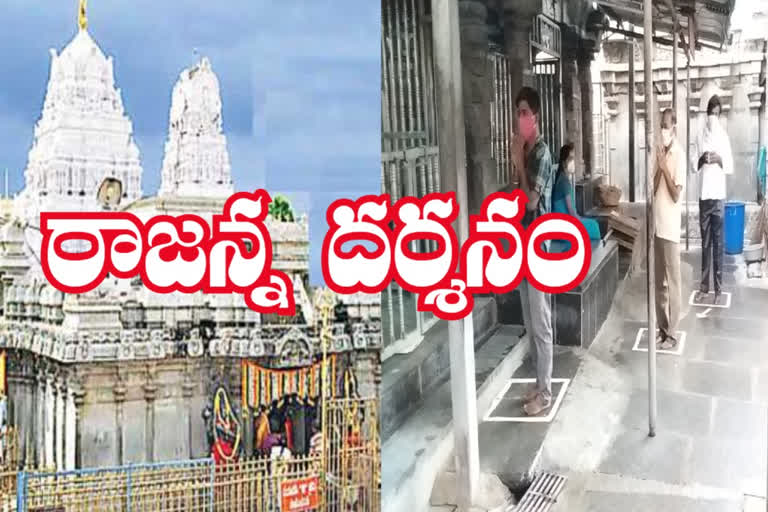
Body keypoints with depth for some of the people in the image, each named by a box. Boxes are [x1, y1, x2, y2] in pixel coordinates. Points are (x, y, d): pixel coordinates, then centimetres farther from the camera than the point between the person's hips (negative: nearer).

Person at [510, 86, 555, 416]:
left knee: (541, 324, -2)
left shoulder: (542, 153, -14)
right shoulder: (524, 151, 14)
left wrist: (518, 163, -17)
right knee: (530, 323, 15)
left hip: (538, 247, -9)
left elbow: (532, 200, -21)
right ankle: (539, 383, 25)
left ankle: (545, 393, 7)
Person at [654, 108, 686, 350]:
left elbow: (676, 195, -17)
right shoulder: (660, 153, 11)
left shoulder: (679, 155, -13)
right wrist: (659, 167, -5)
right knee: (659, 282, 13)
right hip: (658, 226, 8)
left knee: (672, 282, -1)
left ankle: (672, 333, 7)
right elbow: (654, 189, 9)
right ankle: (662, 328, 21)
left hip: (670, 228, -8)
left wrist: (664, 167, -20)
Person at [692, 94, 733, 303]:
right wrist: (702, 159, -13)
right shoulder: (700, 136, 8)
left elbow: (731, 166, 0)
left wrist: (719, 159, -17)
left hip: (719, 195, -3)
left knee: (718, 242, 0)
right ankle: (704, 286, 15)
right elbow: (694, 165, 7)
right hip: (704, 195, 3)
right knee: (705, 243, 8)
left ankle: (718, 287, 7)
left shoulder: (724, 135, 1)